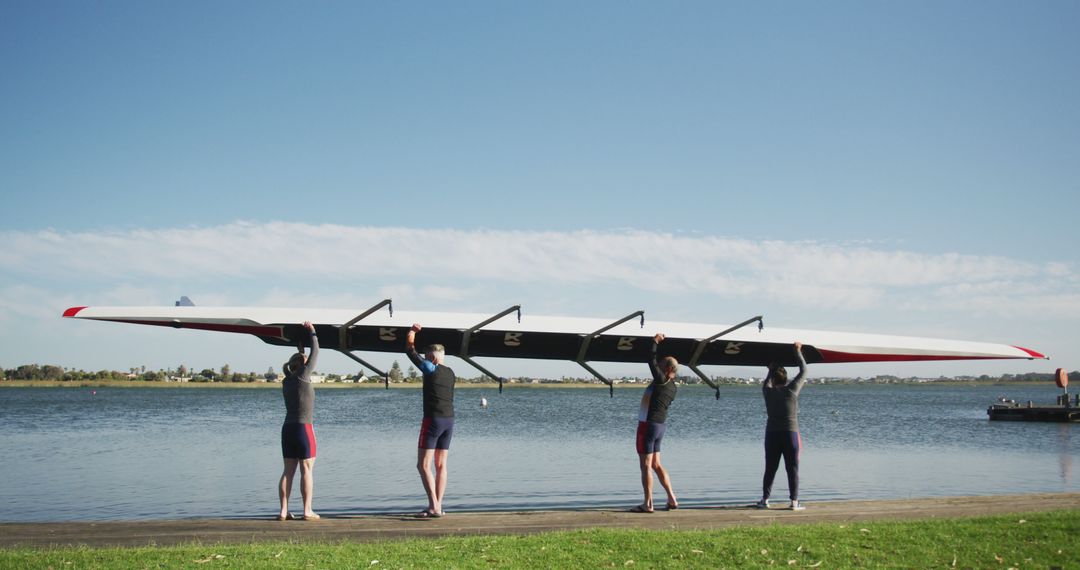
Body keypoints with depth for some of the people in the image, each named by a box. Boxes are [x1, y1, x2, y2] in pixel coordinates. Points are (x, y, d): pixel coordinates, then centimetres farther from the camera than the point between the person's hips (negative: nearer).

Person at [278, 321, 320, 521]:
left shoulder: (286, 381, 9)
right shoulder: (302, 377, -7)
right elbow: (315, 353, -1)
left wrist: (300, 353, 34)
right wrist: (313, 332, 9)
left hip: (287, 428, 7)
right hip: (303, 427, -7)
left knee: (288, 471, 7)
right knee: (307, 469, -3)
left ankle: (283, 511, 3)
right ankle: (307, 511, -4)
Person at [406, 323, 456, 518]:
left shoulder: (431, 369, -8)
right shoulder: (450, 373, 11)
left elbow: (410, 351, -1)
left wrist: (412, 331, 17)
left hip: (433, 420, -7)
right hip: (449, 421, 7)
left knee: (423, 465, -4)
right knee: (441, 465, 11)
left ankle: (434, 507, -12)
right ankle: (437, 506, 11)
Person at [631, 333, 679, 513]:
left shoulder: (661, 381, -13)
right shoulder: (672, 387, 11)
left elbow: (651, 361, -12)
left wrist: (656, 342, -1)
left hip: (648, 425, -9)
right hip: (660, 425, 9)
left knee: (646, 465, -5)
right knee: (656, 464, 16)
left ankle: (647, 504, -4)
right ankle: (672, 499, 13)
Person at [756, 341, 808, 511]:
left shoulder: (768, 392, 3)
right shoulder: (791, 390, -3)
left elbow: (767, 383, 29)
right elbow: (803, 371, 8)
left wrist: (771, 371, 43)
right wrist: (798, 351, 18)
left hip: (772, 435, 2)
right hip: (790, 433, -2)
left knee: (770, 469, 8)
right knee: (792, 469, 1)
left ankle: (765, 499, 7)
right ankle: (794, 501, -3)